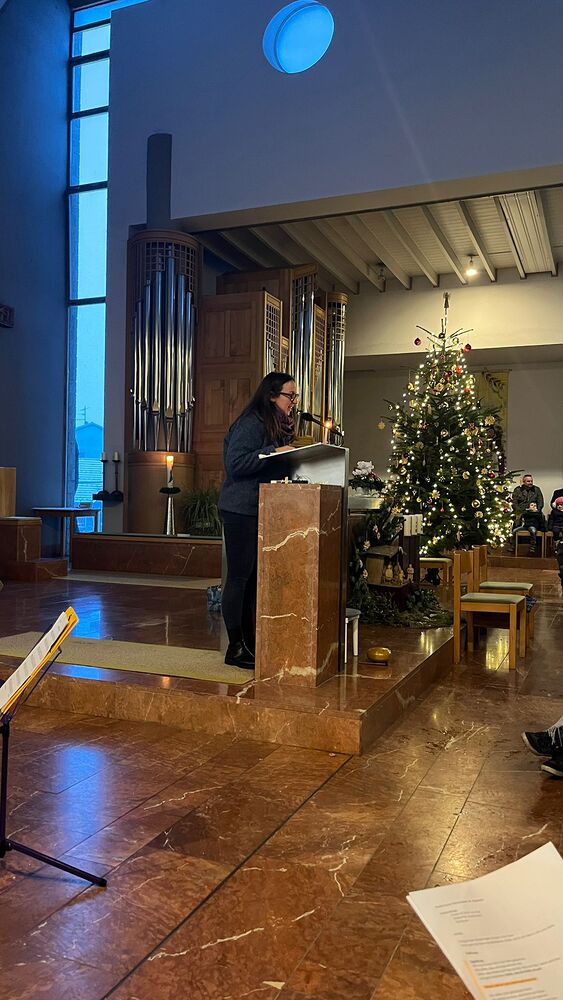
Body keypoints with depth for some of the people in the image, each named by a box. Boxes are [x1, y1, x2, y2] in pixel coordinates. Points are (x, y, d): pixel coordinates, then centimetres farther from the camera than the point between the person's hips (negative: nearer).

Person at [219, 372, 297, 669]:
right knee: (239, 576, -3)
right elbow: (236, 463, -21)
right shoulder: (251, 424, -13)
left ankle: (249, 642, 20)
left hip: (261, 511, 9)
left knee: (254, 577, 12)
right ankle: (236, 648, 5)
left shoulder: (278, 426, 17)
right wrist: (273, 452, -22)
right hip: (241, 510, -9)